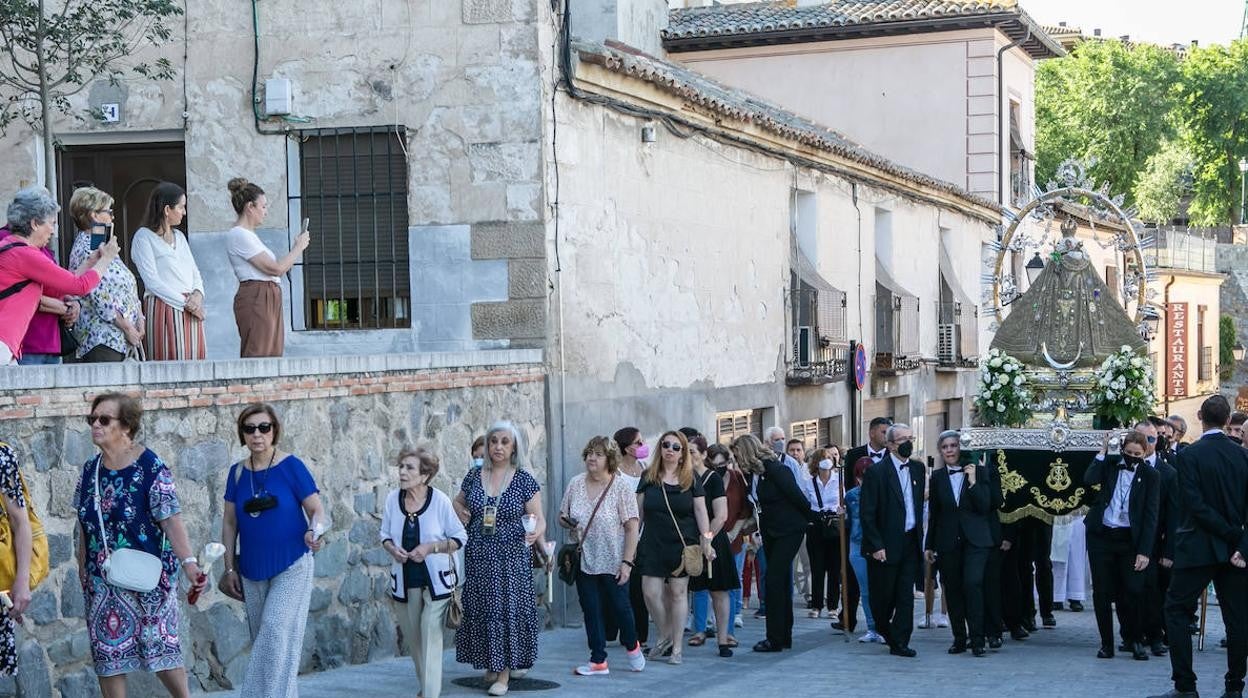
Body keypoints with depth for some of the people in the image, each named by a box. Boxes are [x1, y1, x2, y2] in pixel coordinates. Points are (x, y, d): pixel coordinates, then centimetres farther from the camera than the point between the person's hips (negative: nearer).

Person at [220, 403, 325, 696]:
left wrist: (315, 531, -28)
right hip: (252, 571, 5)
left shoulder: (291, 466, -8)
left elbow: (316, 509, -6)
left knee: (276, 631, -15)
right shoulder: (238, 472, 3)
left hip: (291, 567, -5)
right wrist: (230, 568, 7)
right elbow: (229, 522, 9)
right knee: (262, 639, 8)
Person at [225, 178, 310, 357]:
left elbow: (273, 270, 19)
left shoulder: (247, 234, 21)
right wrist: (299, 247, -3)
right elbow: (275, 268, -14)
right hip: (256, 300, -10)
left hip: (268, 300, 10)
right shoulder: (239, 235, -11)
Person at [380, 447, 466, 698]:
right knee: (412, 637, 15)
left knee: (431, 636, -11)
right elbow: (385, 534, 9)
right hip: (404, 581, 4)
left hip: (436, 580, -4)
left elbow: (460, 538, -6)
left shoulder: (440, 500, -15)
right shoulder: (393, 499, -5)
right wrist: (392, 549, -12)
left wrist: (430, 547, -19)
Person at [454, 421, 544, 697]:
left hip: (510, 557, -3)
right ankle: (490, 663, 23)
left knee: (507, 609, -3)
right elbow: (458, 503, 22)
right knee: (480, 609, 6)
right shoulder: (474, 477, 5)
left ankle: (505, 671, 4)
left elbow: (539, 518, -4)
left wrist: (536, 532, -25)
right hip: (478, 557, 3)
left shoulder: (524, 480, -3)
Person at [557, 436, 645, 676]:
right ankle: (598, 661, 15)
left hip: (613, 562, -4)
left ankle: (632, 646, 32)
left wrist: (627, 562, -17)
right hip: (585, 560, 4)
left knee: (619, 606, 6)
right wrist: (570, 525, -11)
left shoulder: (621, 488, -10)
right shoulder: (576, 484, 2)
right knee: (591, 610, 6)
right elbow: (562, 517, 13)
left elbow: (632, 528, -11)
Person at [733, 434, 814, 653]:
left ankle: (775, 639, -9)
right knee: (780, 582, 12)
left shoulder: (774, 469, -19)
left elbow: (795, 494, -14)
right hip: (771, 532, 9)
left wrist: (811, 518, -3)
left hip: (789, 530, -9)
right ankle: (784, 637, 18)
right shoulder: (752, 473, 6)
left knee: (774, 579, -12)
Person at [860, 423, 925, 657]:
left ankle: (900, 642, 5)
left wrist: (919, 536, 10)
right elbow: (868, 513, -11)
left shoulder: (917, 468, 8)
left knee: (906, 595, 1)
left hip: (910, 541, 5)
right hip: (885, 544, -4)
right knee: (883, 594, 5)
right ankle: (884, 628, 30)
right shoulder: (877, 471, -10)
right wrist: (876, 546, -15)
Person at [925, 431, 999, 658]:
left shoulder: (978, 471, 2)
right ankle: (959, 639, 14)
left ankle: (977, 640, -13)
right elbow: (933, 513, 12)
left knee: (973, 584, -17)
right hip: (948, 541, 3)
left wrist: (973, 482, -14)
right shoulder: (937, 477, 8)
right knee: (952, 590, 3)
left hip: (974, 539, -3)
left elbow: (985, 506, -3)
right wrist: (930, 545, 13)